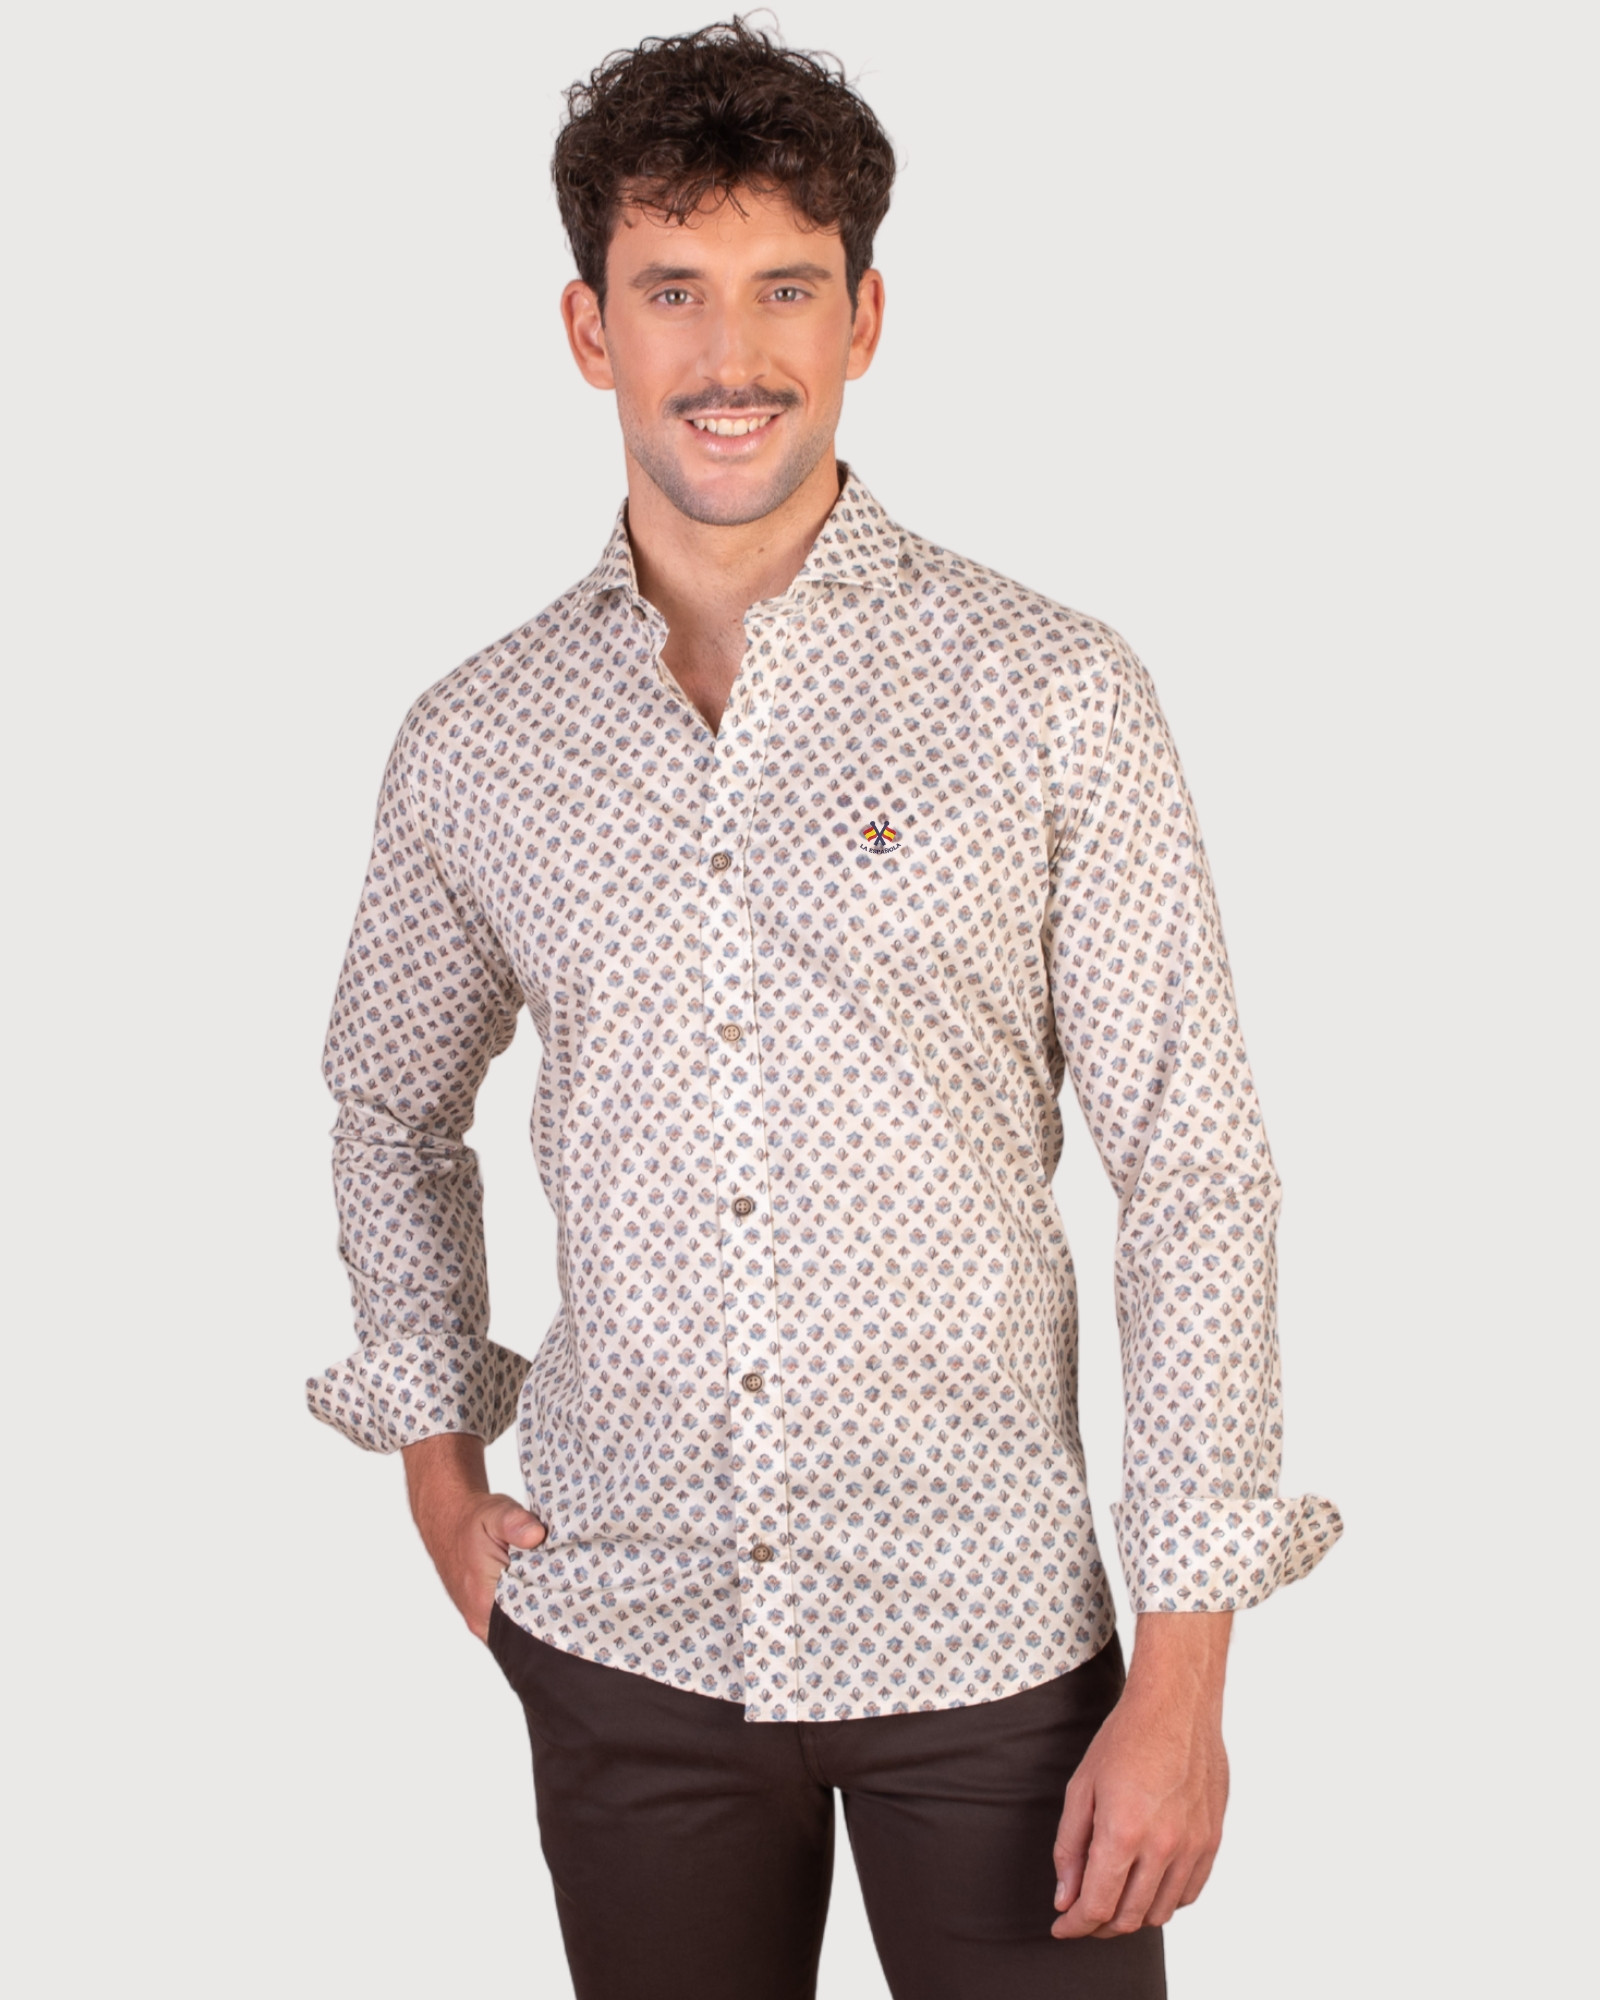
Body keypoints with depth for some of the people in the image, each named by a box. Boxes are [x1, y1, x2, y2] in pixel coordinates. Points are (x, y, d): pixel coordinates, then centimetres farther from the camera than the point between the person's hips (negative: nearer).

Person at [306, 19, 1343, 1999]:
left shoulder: (1054, 697, -7)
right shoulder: (473, 740, 2)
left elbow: (1193, 1177, -7)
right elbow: (390, 1100, 20)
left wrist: (1182, 1679, -10)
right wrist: (437, 1467, 12)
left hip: (987, 1631, -2)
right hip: (625, 1638, 3)